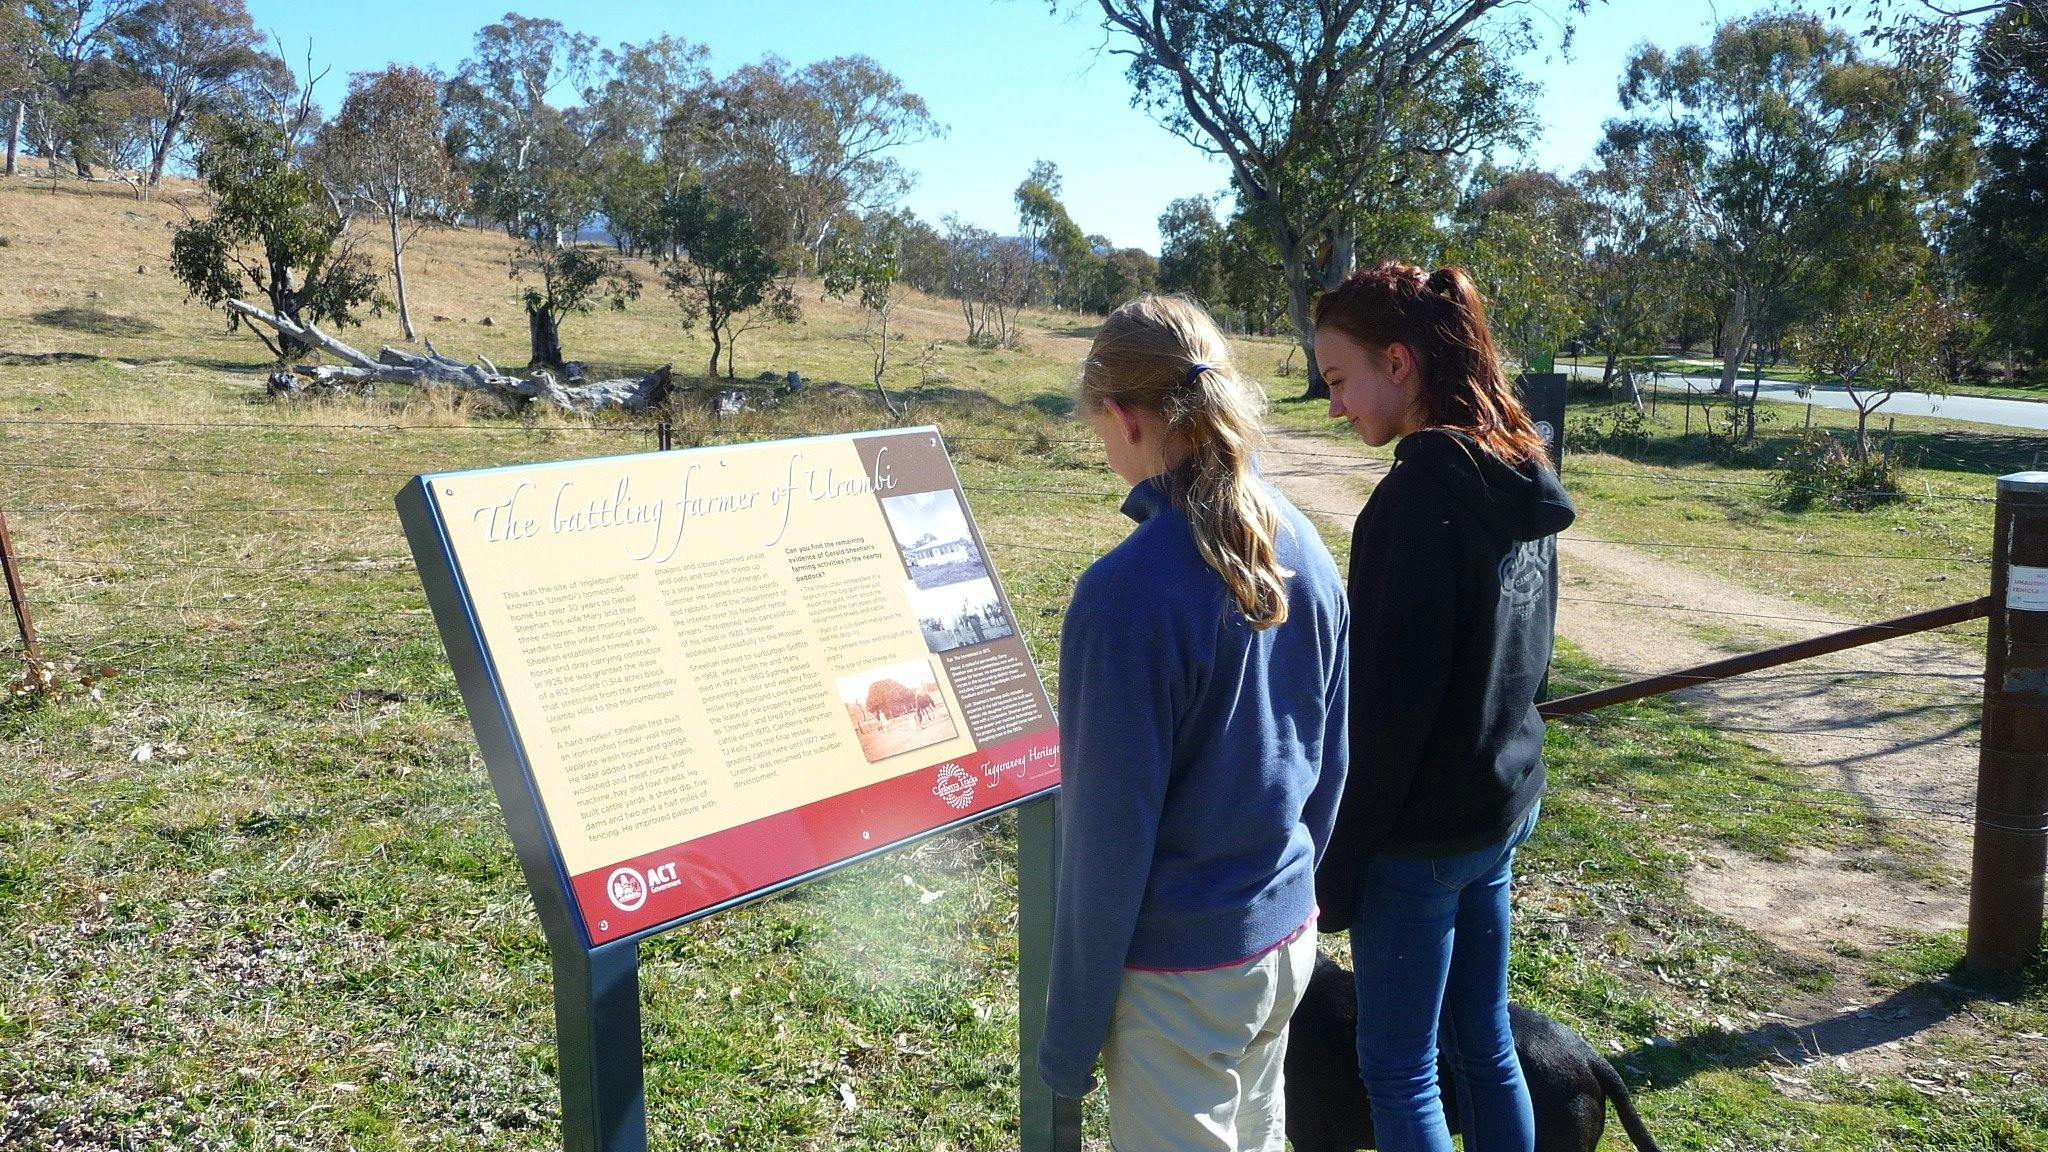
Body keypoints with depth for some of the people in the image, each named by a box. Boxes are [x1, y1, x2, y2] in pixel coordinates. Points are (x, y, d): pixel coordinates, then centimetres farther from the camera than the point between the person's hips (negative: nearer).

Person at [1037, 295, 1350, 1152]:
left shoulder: (1126, 593, -25)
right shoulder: (1304, 549, -3)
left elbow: (1108, 831, -20)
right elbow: (1330, 759, 7)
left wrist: (1070, 1031, -9)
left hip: (1181, 970, -7)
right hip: (1287, 935, 7)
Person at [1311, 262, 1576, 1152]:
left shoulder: (1422, 493, -22)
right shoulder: (1521, 481, 5)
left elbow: (1391, 704, -22)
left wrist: (1338, 860, -14)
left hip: (1423, 832, -8)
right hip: (1506, 804, 9)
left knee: (1398, 1068, 8)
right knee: (1483, 1046, 21)